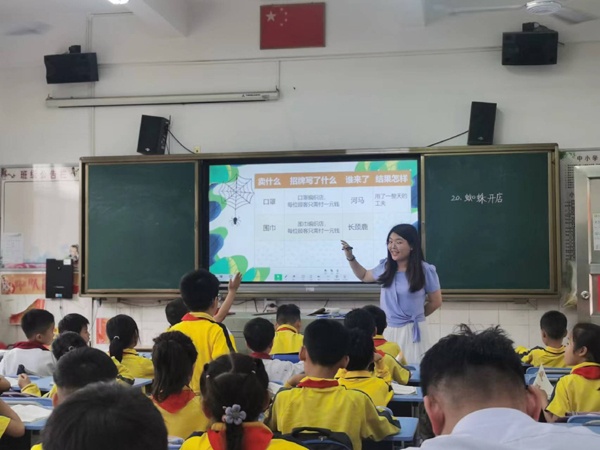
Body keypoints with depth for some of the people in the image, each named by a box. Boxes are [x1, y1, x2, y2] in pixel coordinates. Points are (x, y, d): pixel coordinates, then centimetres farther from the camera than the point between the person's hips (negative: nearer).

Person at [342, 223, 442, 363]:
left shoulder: (425, 270, -9)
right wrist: (350, 257, 11)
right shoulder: (386, 267, 3)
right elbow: (364, 276, 23)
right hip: (387, 331, 4)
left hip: (411, 331, -4)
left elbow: (435, 302, 3)